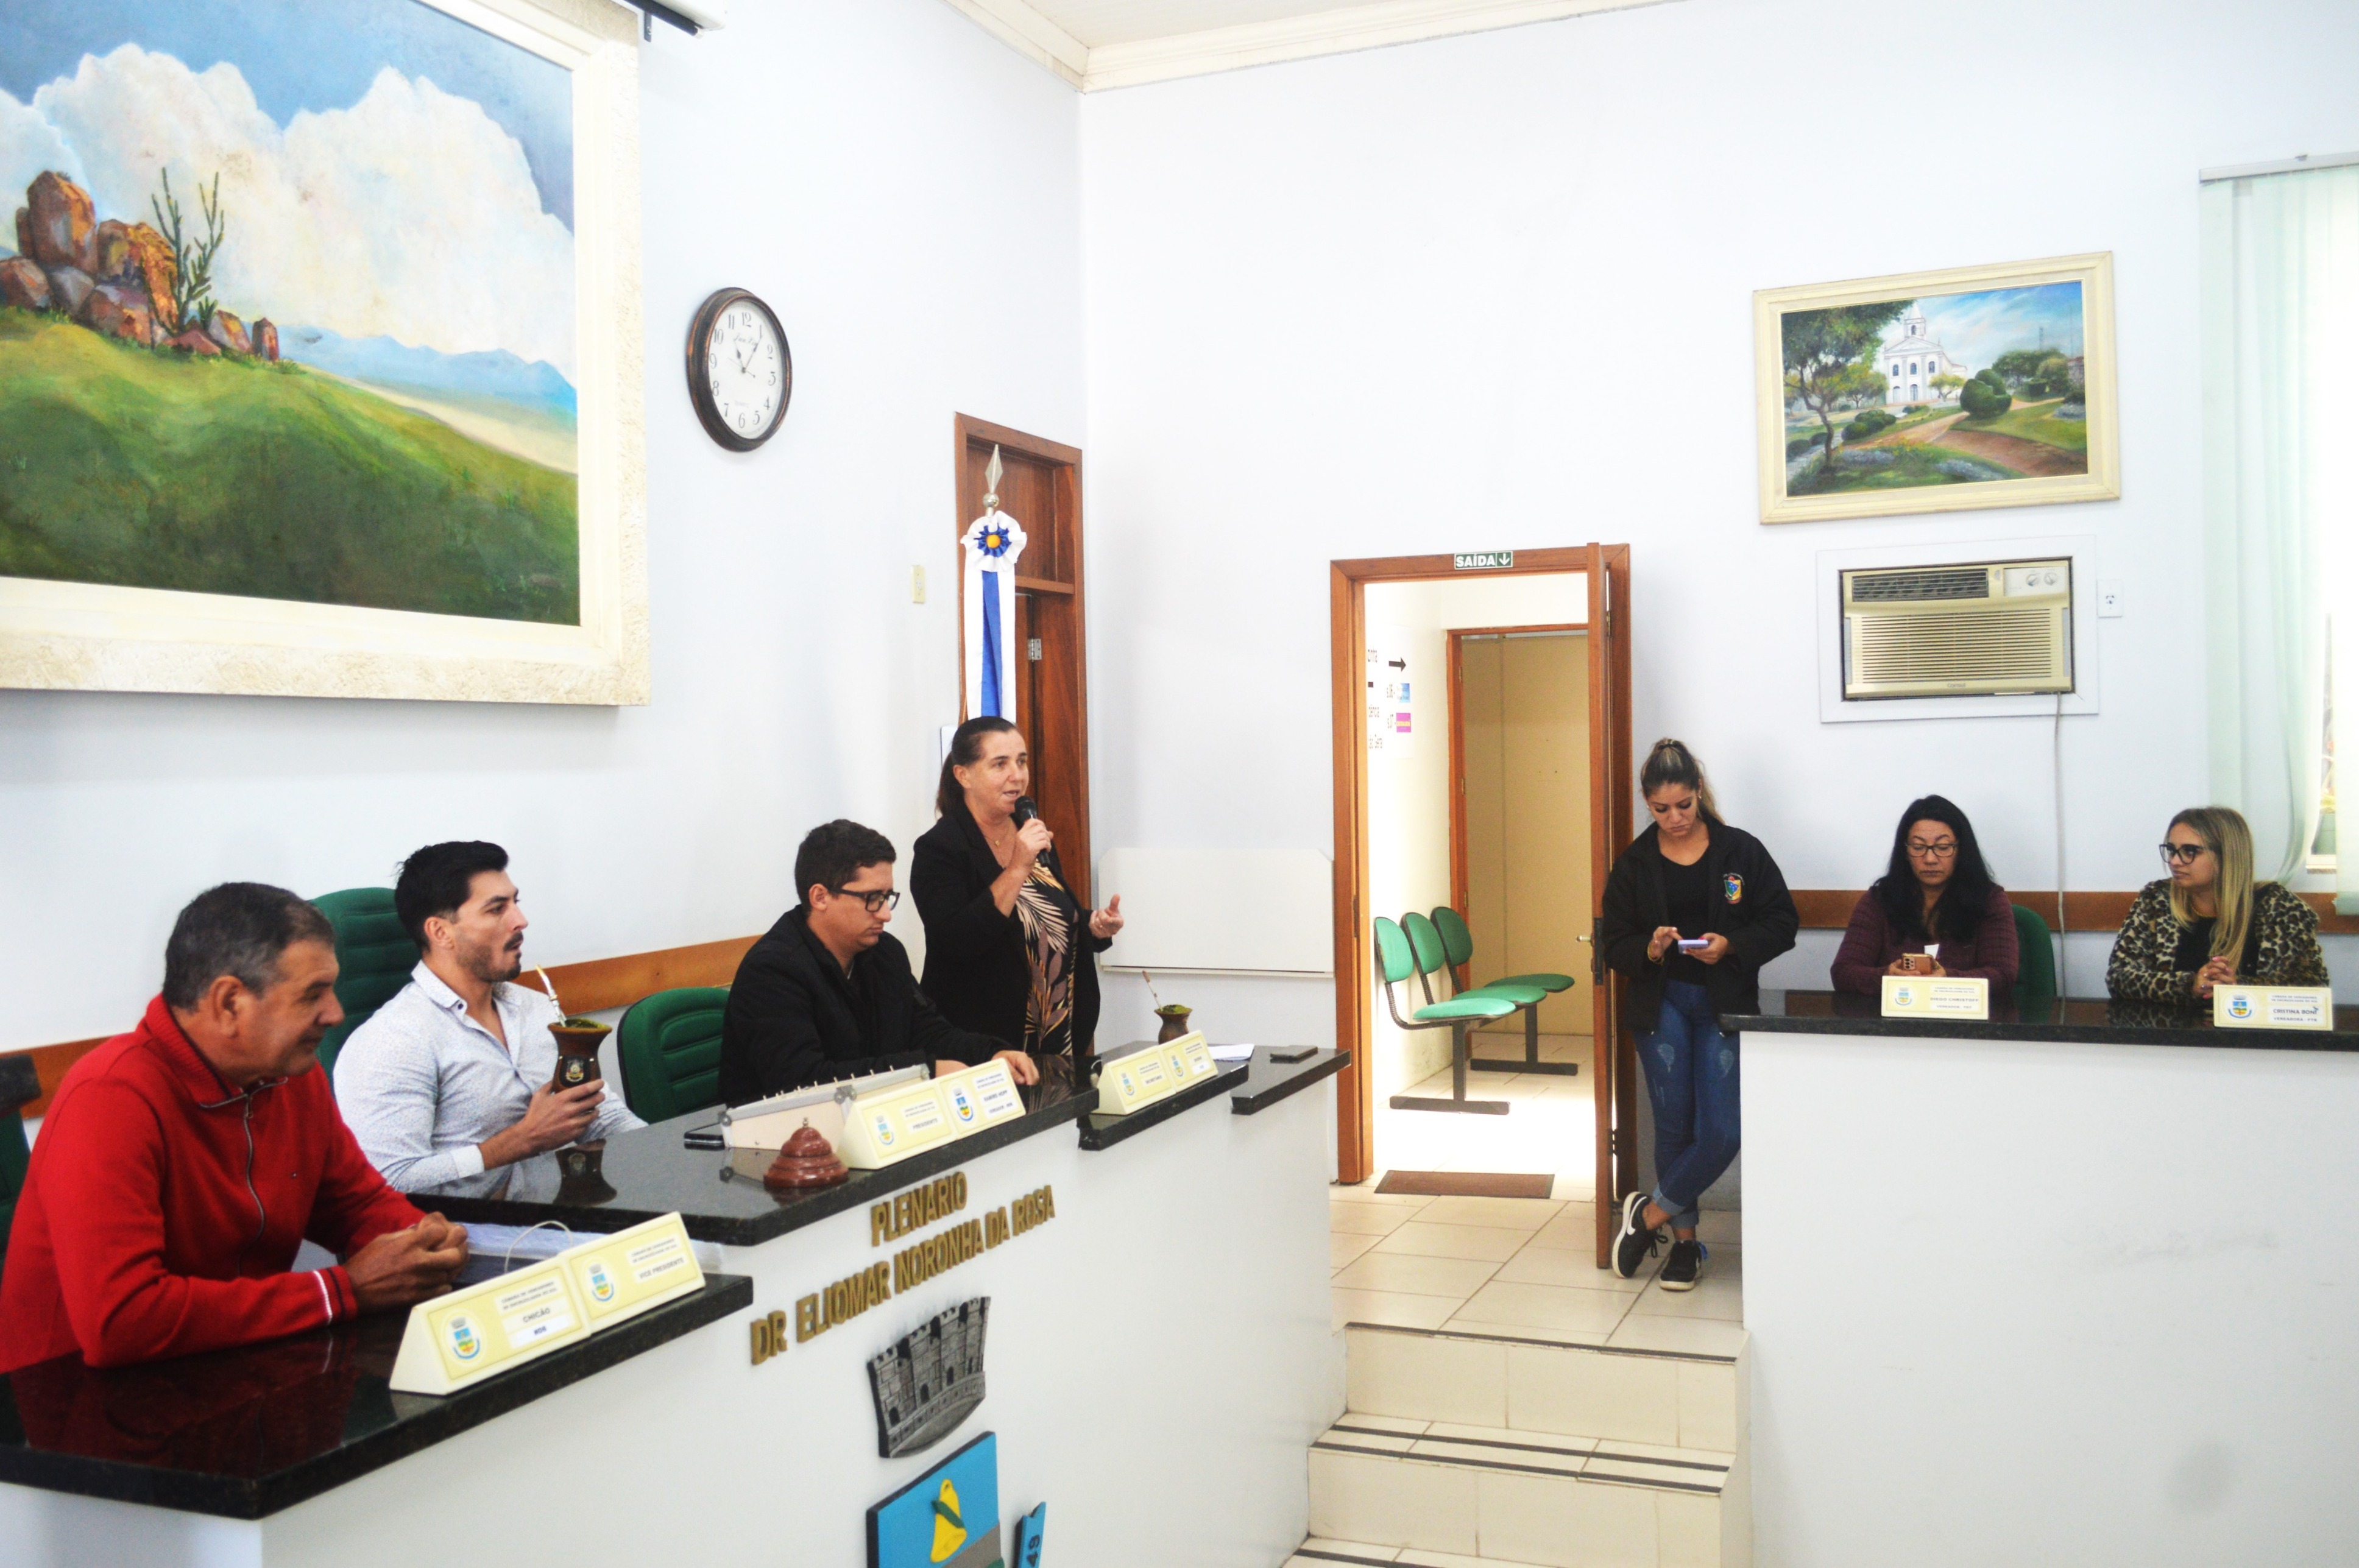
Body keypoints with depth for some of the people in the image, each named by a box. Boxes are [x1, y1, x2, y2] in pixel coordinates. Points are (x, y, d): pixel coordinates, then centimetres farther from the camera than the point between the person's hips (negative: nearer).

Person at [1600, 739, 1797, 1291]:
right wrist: (1649, 950, -16)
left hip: (1726, 1003, -1)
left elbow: (1783, 924, 1)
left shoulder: (1741, 851, -1)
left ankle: (1650, 1213, 11)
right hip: (1661, 1003, 1)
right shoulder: (1635, 862, 3)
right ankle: (1685, 1238, 20)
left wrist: (1732, 946, -16)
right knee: (1674, 1125, 4)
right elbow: (1614, 943, 5)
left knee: (1721, 1132, -9)